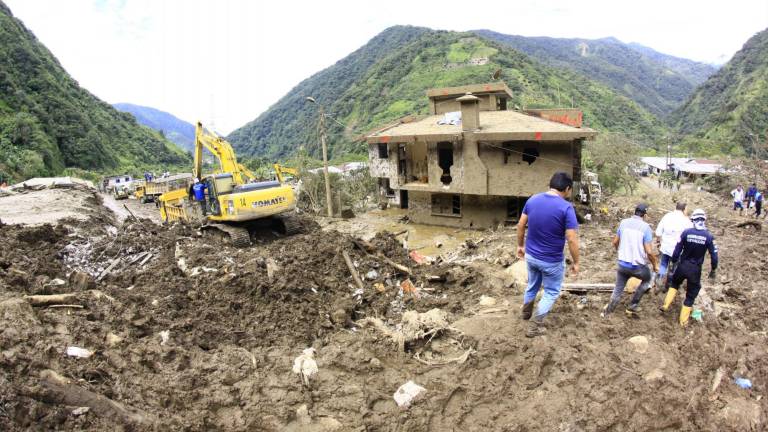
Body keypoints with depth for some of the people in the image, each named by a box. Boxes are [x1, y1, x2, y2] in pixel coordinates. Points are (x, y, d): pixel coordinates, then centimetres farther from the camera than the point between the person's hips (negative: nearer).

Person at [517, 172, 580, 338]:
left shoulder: (532, 199, -6)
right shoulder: (566, 208, -22)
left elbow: (521, 225, 2)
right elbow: (572, 240, -20)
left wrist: (520, 245, 15)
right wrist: (575, 262, -7)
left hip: (530, 255, 5)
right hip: (552, 261, -5)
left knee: (532, 285, 28)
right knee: (551, 292, 17)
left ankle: (526, 312, 47)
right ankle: (534, 326, 20)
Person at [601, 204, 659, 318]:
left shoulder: (624, 222, 0)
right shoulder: (646, 227, -13)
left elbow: (615, 242, 10)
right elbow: (649, 252, -14)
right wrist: (655, 264, 3)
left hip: (622, 264, 3)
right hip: (638, 266, -3)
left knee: (618, 289, 19)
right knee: (647, 280, 29)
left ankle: (607, 312, 24)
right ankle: (632, 306, 27)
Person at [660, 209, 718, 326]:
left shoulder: (686, 232, -10)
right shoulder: (709, 236, -10)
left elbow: (677, 250, -6)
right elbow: (714, 255, -6)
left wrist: (673, 262, 10)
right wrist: (713, 270, 9)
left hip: (683, 266, 1)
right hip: (696, 269, 0)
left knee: (674, 283, 29)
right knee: (691, 294, 13)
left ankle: (666, 305, 23)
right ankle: (683, 320, 18)